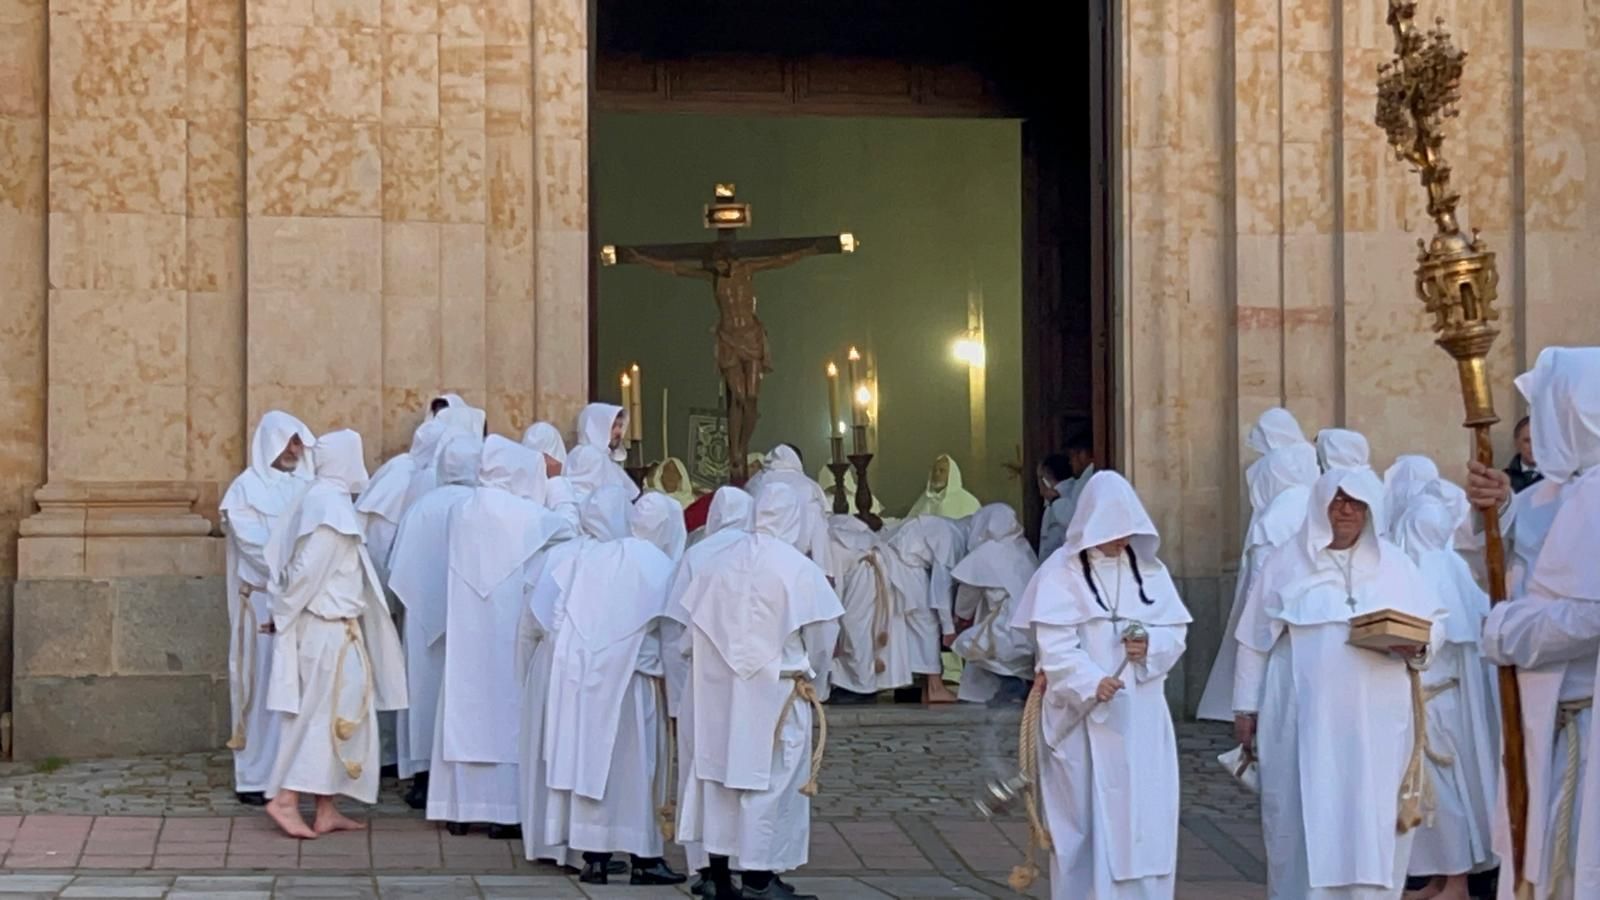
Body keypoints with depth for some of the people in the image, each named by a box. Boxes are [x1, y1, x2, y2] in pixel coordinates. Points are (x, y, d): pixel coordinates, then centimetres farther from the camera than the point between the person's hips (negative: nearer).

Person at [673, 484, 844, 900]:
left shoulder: (713, 560, 1)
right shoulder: (799, 569, -12)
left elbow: (690, 628, 4)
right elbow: (822, 634, -5)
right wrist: (809, 673, 13)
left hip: (716, 690, 5)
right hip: (773, 693, -5)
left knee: (718, 771, 11)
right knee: (768, 778, 3)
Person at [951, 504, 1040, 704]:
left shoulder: (986, 553, -4)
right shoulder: (1022, 549, 12)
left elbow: (969, 590, 9)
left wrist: (962, 615, 28)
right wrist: (973, 616, 29)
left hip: (1014, 639, -6)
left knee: (967, 644, 10)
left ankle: (1012, 685, 4)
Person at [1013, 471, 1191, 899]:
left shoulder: (1150, 570, 10)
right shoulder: (1062, 573, -4)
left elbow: (1177, 632, 9)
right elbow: (1056, 645, -12)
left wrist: (1151, 645, -13)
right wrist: (1091, 684, -27)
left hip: (1143, 716, 4)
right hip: (1085, 716, -4)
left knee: (1144, 817, 3)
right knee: (1090, 819, -2)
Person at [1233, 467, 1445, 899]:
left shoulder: (1395, 563, 12)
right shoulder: (1286, 563, 7)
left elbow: (1435, 622, 10)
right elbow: (1255, 639, 6)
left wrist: (1417, 645, -12)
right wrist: (1247, 706, 3)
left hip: (1376, 724, 1)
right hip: (1304, 722, -1)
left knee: (1373, 821, 1)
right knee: (1306, 818, -1)